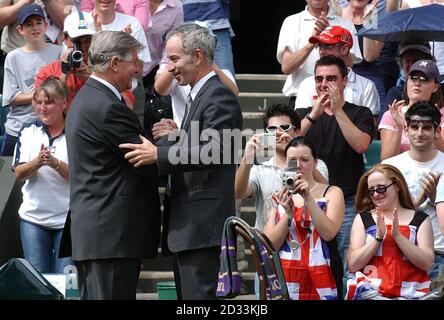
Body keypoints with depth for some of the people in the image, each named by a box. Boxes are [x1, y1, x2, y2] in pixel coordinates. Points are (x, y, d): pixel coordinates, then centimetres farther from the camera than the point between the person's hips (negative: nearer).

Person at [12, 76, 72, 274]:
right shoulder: (28, 132, 6)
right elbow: (19, 174, -1)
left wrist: (56, 163, -26)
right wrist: (37, 162, -21)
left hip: (67, 219, -3)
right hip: (34, 217, 3)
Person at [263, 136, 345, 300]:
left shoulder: (332, 193, 8)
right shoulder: (279, 198, 13)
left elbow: (329, 233, -9)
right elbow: (270, 245, 3)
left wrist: (308, 199, -12)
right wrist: (288, 213, -9)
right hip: (285, 278, 2)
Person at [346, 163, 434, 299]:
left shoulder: (420, 219, 11)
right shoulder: (363, 218, 12)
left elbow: (427, 264, 0)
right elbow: (353, 265, 3)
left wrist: (397, 236, -8)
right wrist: (378, 237, -8)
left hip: (410, 293, 0)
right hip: (369, 292, 0)